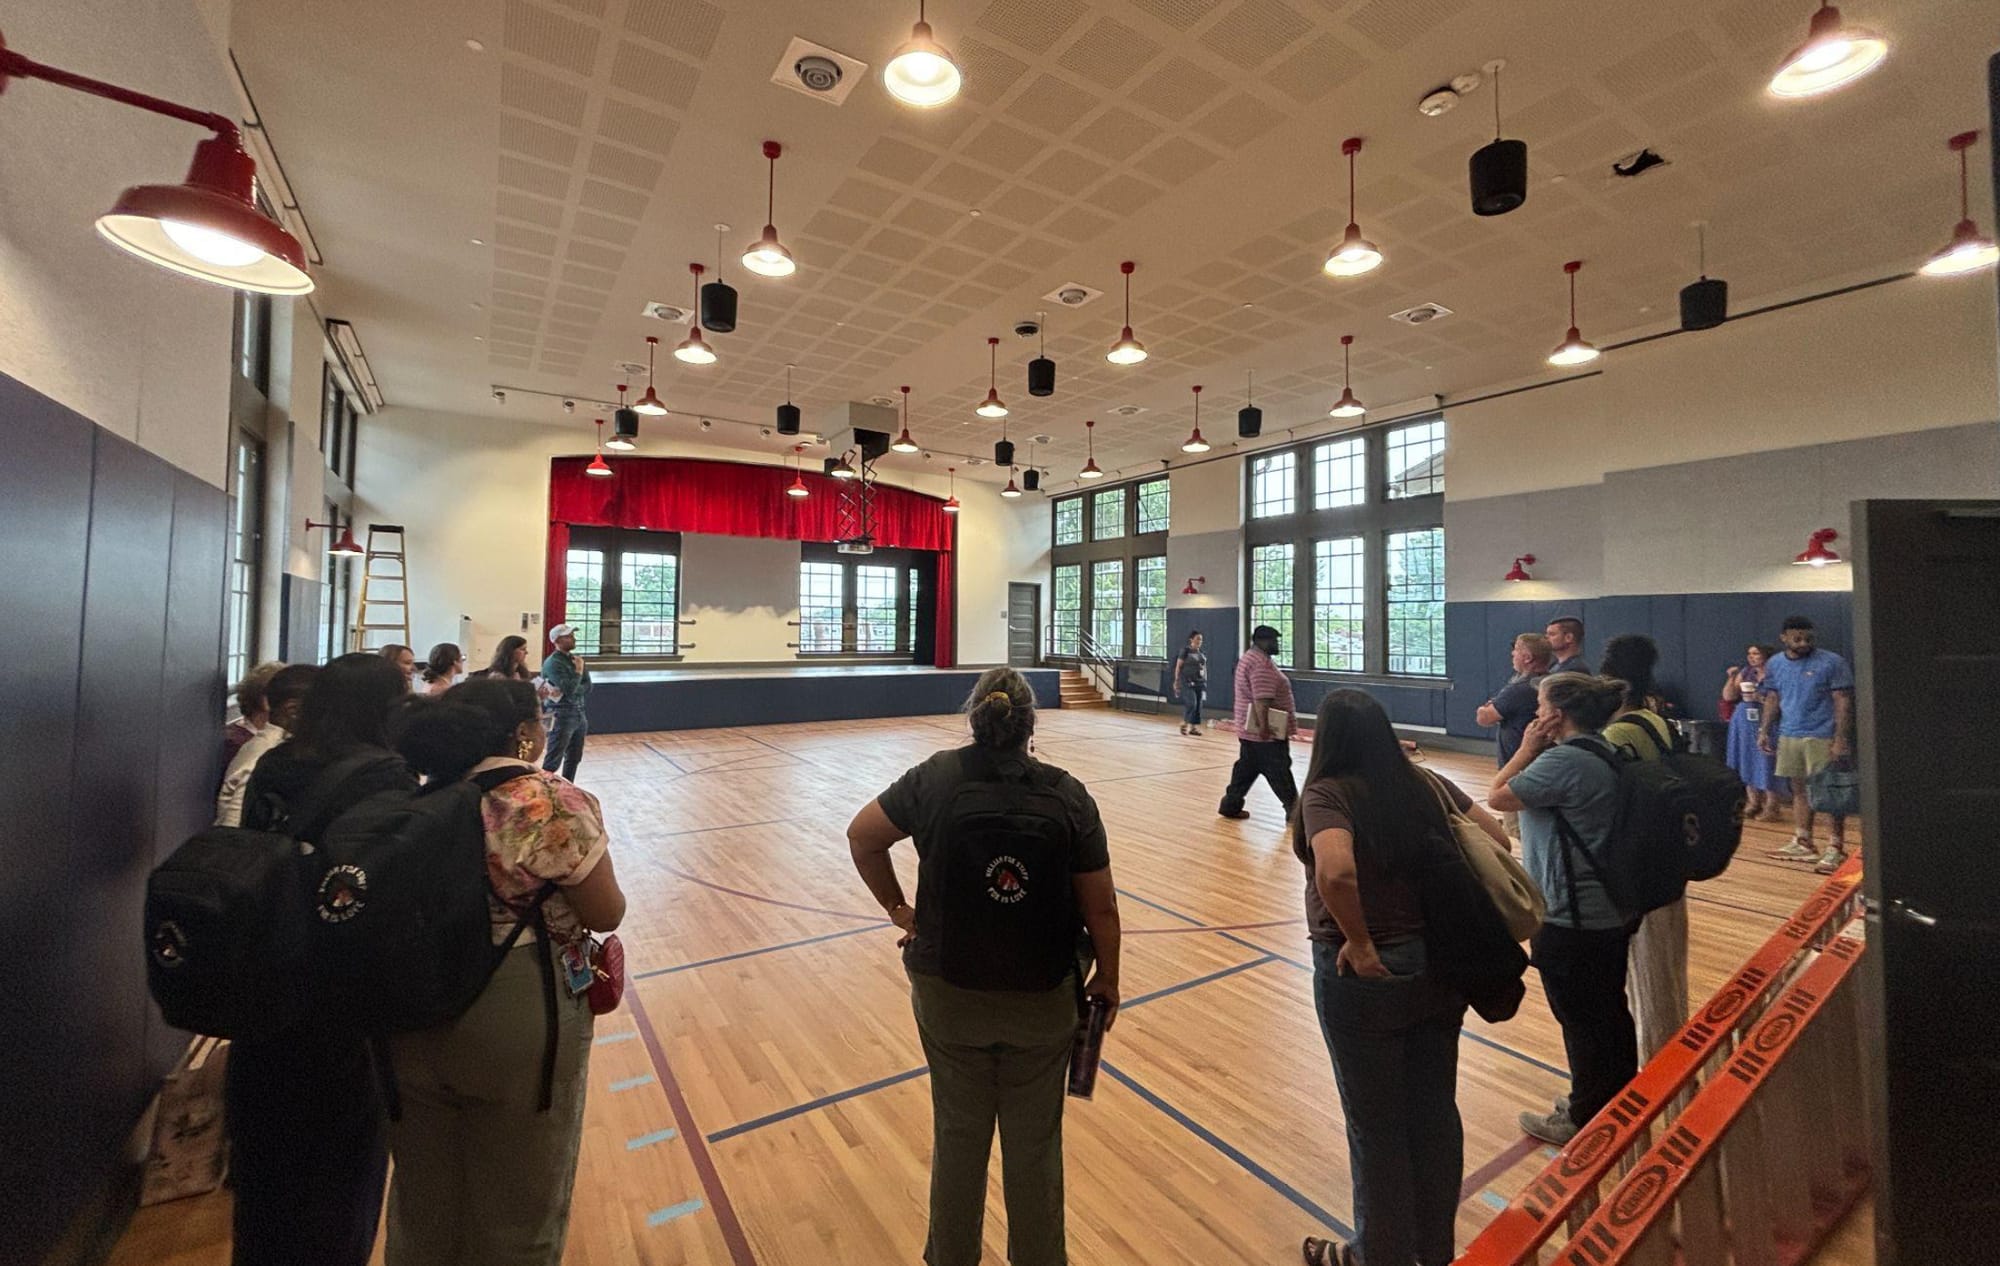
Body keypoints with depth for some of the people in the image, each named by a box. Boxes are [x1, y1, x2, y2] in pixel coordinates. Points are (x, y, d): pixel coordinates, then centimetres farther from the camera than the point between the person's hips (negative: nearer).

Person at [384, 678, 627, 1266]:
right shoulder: (552, 802, -20)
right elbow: (607, 914, -15)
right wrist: (587, 861, 4)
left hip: (415, 1019, 6)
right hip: (519, 1025, -6)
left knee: (426, 1201, 28)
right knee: (520, 1209, 18)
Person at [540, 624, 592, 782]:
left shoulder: (577, 658, 10)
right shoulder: (553, 663, -13)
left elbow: (587, 688, 2)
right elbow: (570, 689, -24)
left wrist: (564, 692, -15)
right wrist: (578, 670, -11)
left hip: (579, 714, 8)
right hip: (562, 716, -8)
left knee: (574, 759, 15)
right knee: (553, 761, -5)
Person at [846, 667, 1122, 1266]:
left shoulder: (936, 777, -10)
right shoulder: (1067, 795, -12)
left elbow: (862, 835, 1)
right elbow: (1101, 908, -7)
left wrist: (897, 909, 10)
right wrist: (1106, 981, 8)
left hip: (949, 996, 1)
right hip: (1043, 999, 0)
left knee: (959, 1134, 22)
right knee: (1034, 1142, 20)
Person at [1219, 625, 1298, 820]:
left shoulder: (1249, 658, 15)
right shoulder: (1262, 663, -20)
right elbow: (1261, 699, -27)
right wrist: (1264, 725, -26)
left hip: (1249, 730, 10)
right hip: (1266, 734, -10)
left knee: (1247, 768, 14)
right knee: (1279, 772, -1)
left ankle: (1231, 805, 19)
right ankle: (1294, 810, 8)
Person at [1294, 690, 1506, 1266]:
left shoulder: (1328, 794, -20)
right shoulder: (1427, 783, -1)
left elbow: (1336, 872, -36)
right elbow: (1496, 839, 5)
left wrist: (1359, 943, -20)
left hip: (1365, 975, -6)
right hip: (1441, 967, 6)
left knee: (1376, 1126, 15)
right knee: (1435, 1112, 23)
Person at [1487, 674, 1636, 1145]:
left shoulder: (1563, 759, -24)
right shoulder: (1600, 752, 6)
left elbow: (1497, 797, -15)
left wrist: (1528, 748, -10)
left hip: (1571, 920, -10)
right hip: (1610, 911, 10)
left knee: (1582, 1022, 7)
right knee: (1610, 1013, 23)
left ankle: (1585, 1119, 24)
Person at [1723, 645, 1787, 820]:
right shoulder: (1744, 673, 10)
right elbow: (1728, 697, 9)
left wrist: (1760, 697, -20)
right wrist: (1732, 678, -2)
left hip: (1766, 724, -6)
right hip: (1744, 724, 6)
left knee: (1767, 765, -5)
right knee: (1748, 763, 10)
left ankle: (1772, 807, 2)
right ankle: (1754, 803, 19)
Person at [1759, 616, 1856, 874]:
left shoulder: (1832, 663, -8)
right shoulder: (1775, 665, 7)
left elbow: (1844, 702, -11)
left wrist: (1841, 739, -17)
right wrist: (1764, 730, 8)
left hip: (1823, 737, -5)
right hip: (1789, 736, 5)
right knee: (1799, 788, 12)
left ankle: (1837, 848, 8)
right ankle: (1802, 843, 20)